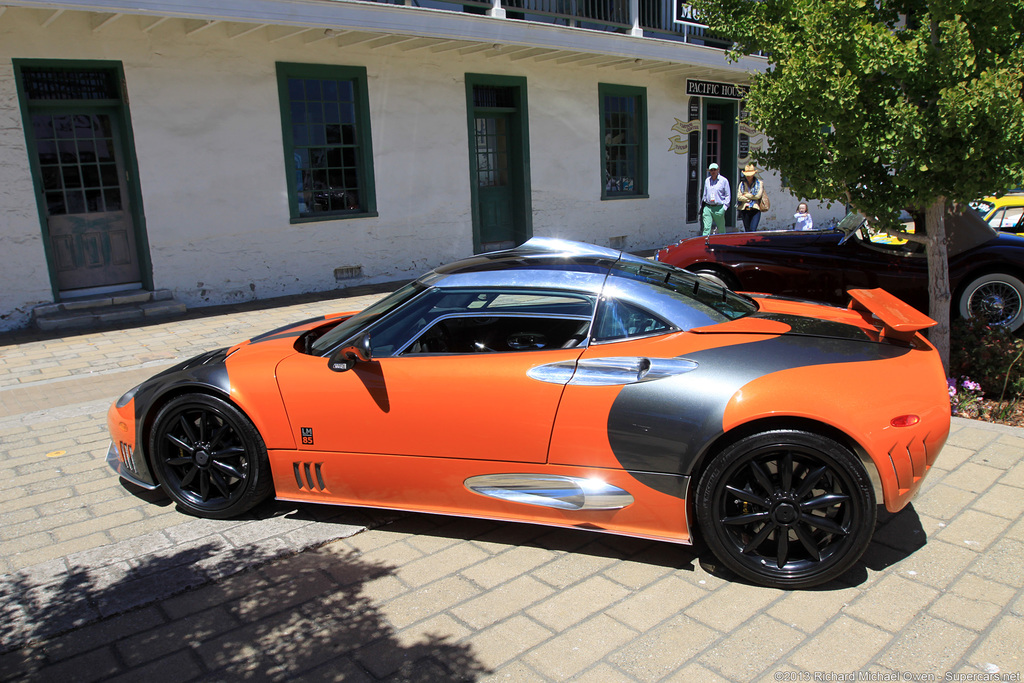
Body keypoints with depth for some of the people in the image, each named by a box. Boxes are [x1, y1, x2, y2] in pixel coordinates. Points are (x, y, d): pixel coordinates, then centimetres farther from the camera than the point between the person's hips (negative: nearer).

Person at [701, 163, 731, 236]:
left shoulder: (724, 180, 0)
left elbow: (728, 195, 2)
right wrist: (703, 202, 16)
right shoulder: (707, 180, 12)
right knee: (706, 228, -9)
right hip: (707, 207, 2)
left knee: (721, 229, 9)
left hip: (719, 208, -2)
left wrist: (724, 207, -7)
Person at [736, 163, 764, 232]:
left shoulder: (759, 183, 6)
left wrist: (746, 195, 0)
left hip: (755, 209, -3)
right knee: (747, 231, 6)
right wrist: (750, 199, -8)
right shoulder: (742, 183, 13)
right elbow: (739, 197, 0)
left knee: (753, 230, -15)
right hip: (744, 209, 3)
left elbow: (758, 196, -8)